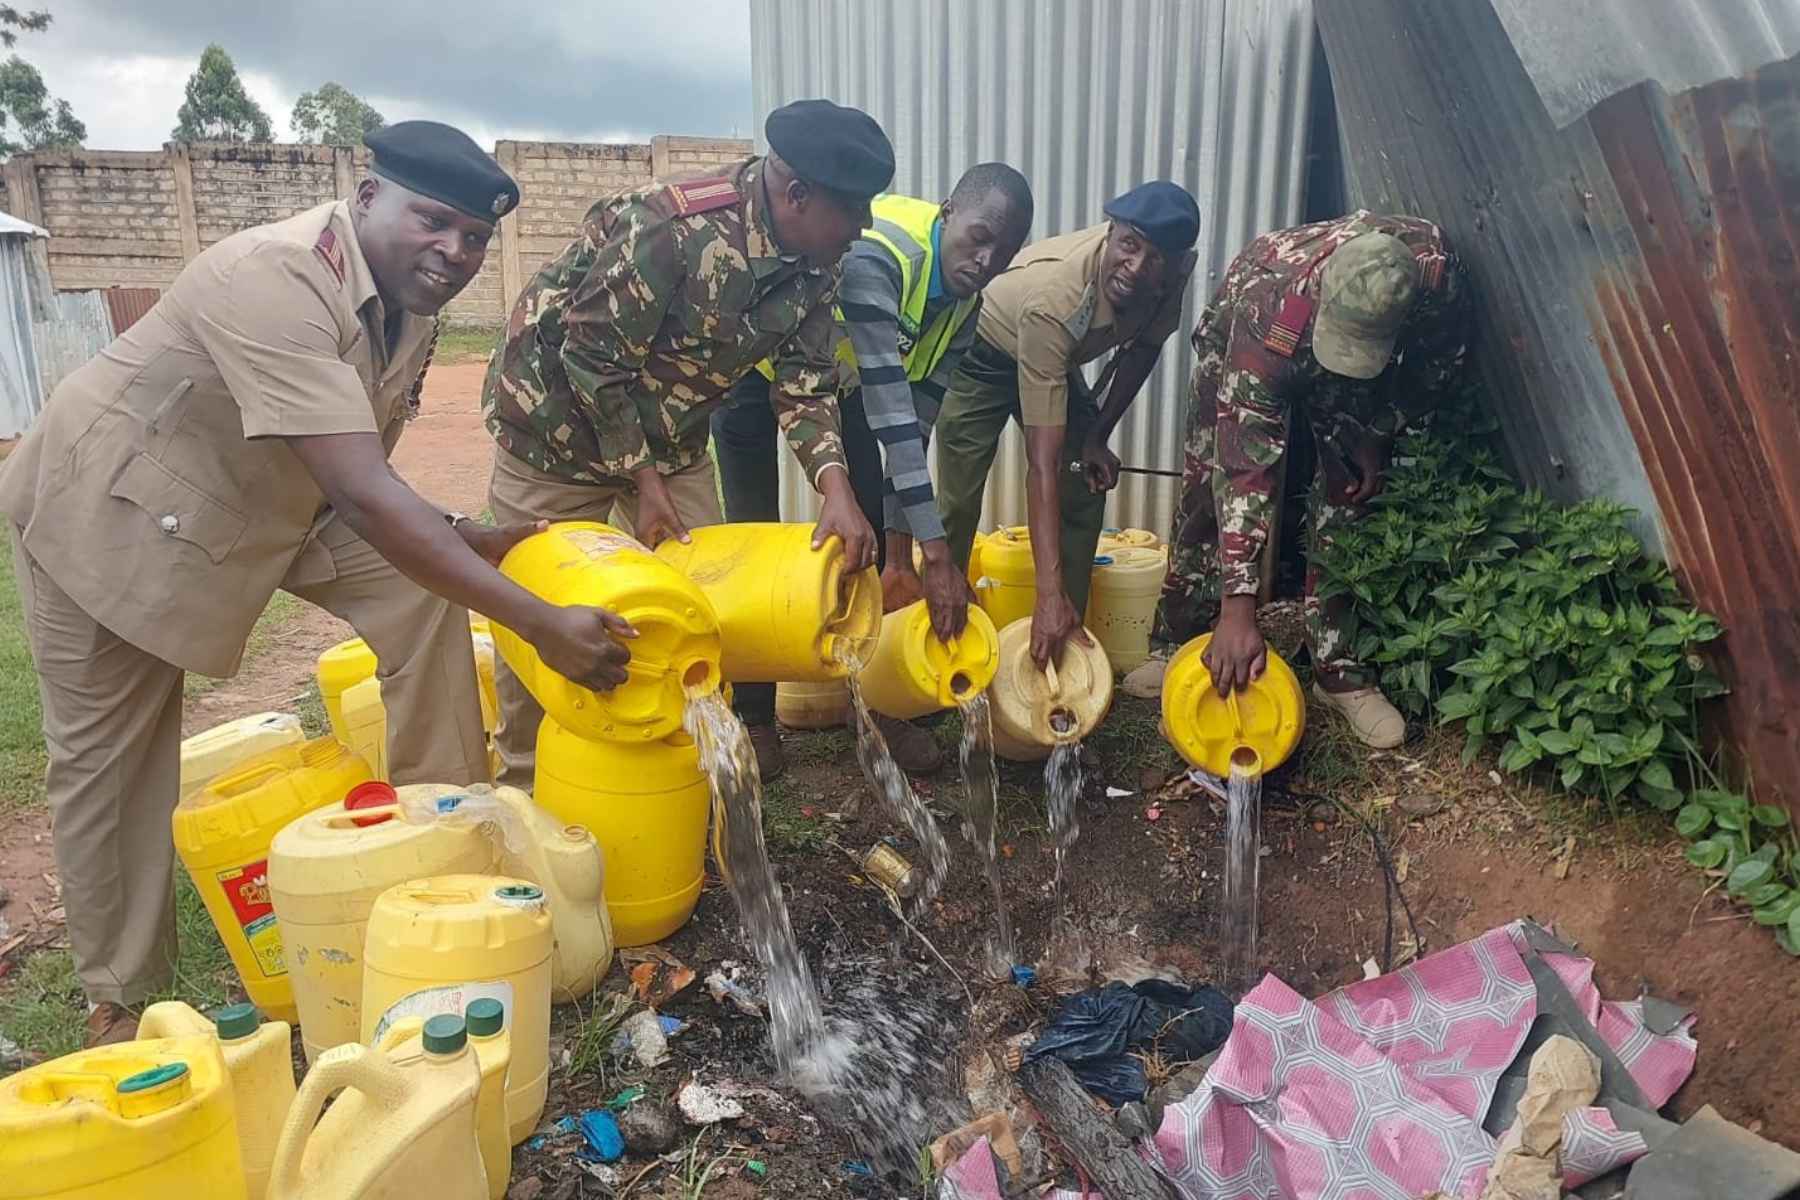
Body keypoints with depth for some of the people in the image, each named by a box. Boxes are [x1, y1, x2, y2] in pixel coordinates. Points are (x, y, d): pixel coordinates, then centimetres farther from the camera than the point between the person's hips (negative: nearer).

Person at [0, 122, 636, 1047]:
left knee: (422, 589, -10)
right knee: (105, 757, 5)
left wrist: (464, 538, -14)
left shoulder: (409, 308, -8)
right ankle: (121, 996, 25)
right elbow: (364, 498, -44)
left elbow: (360, 482, 2)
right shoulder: (277, 280, -35)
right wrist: (541, 625, -45)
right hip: (108, 509, -6)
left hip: (264, 499, 7)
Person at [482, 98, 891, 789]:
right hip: (561, 420, -6)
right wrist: (642, 482, -20)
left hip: (671, 435, 6)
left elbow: (806, 386, -8)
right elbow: (592, 359, -25)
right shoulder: (671, 228, -31)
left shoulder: (813, 267, -10)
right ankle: (523, 788, 22)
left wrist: (836, 488, -25)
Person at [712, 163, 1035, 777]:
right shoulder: (876, 254, -37)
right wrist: (937, 555, -44)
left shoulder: (964, 301, -13)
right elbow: (890, 414, -42)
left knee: (870, 528, -1)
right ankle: (753, 715, 9)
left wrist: (900, 555, -16)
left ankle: (875, 702, 12)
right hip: (754, 366, -6)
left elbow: (915, 424, -13)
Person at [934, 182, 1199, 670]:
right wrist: (1049, 594, -48)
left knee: (1086, 490, -2)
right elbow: (1041, 465, -45)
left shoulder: (1174, 274, -26)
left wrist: (1098, 436, -5)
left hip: (1055, 359, 6)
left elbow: (1143, 348, 0)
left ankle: (1066, 635, 9)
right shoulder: (1051, 301, -43)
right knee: (959, 504, -12)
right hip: (983, 355, -5)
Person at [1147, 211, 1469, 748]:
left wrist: (1375, 435, -12)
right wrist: (1238, 608, -50)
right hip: (1241, 347, -2)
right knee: (1211, 490, -8)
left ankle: (1338, 669, 3)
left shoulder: (1438, 275, -38)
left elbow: (1438, 361, -11)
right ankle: (1178, 646, 8)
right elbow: (1245, 464, -48)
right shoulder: (1268, 314, -47)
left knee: (1348, 501, -6)